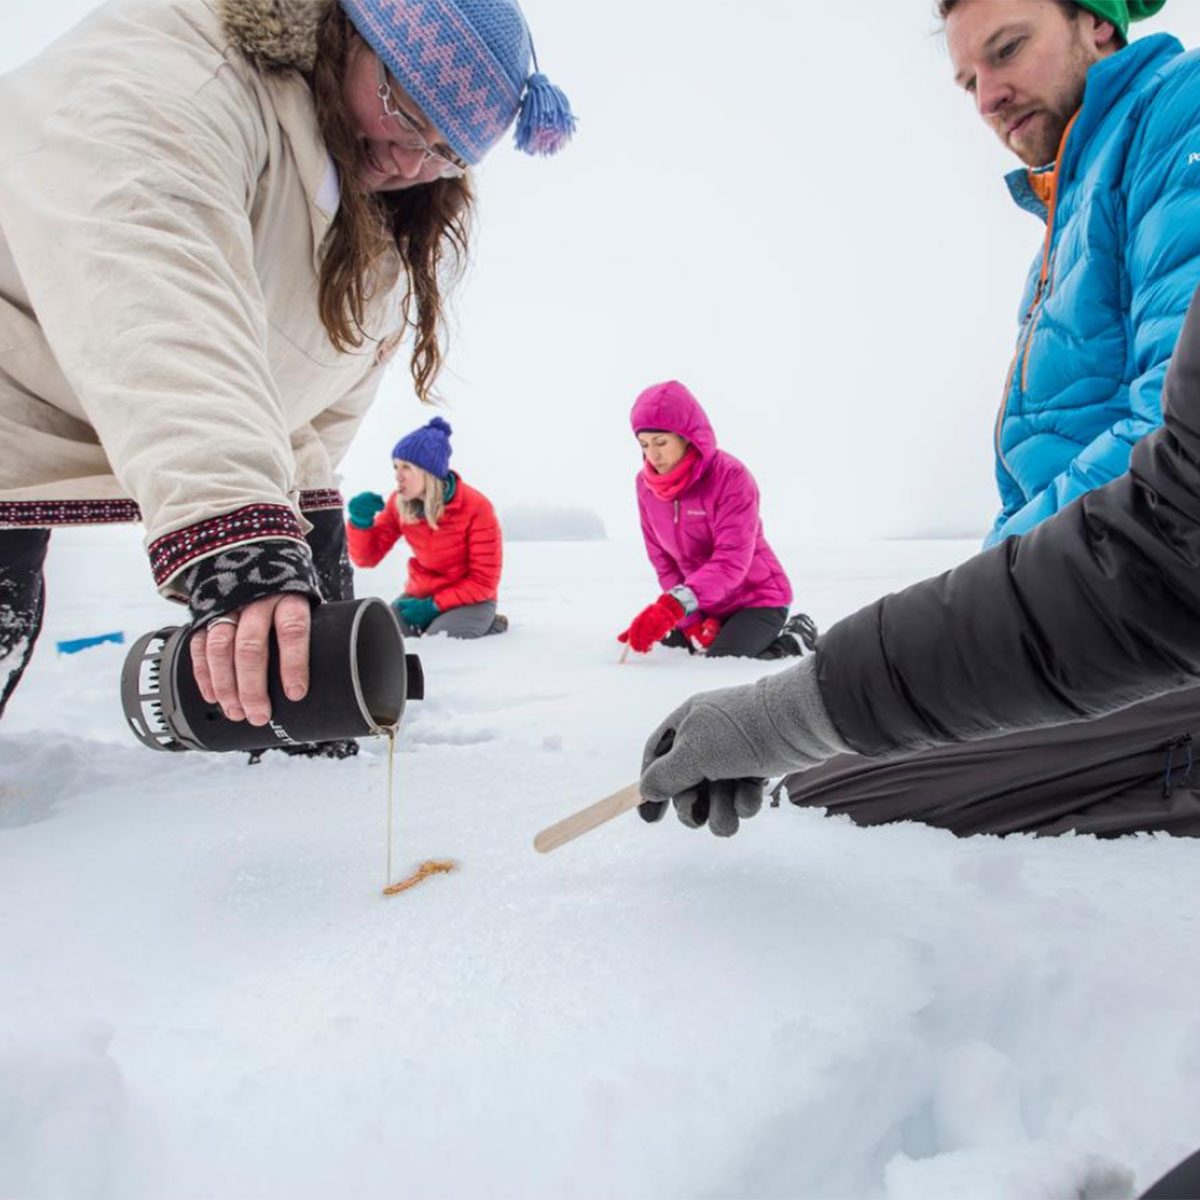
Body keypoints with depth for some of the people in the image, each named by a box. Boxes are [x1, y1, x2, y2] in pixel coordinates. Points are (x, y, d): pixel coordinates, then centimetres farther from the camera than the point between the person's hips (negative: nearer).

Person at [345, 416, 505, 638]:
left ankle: (487, 625, 1)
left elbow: (485, 581, -15)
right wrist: (361, 521, -22)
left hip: (469, 599, -5)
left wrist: (434, 605, -22)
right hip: (420, 594, 5)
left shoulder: (477, 508, -20)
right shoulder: (399, 504, -6)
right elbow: (366, 557, -2)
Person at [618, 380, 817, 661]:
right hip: (706, 604, 6)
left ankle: (795, 638, 6)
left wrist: (673, 606, -47)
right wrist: (691, 621, -12)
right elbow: (663, 560, -2)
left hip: (757, 598, -6)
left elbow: (732, 561, -34)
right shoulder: (646, 483, -7)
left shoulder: (731, 477, -25)